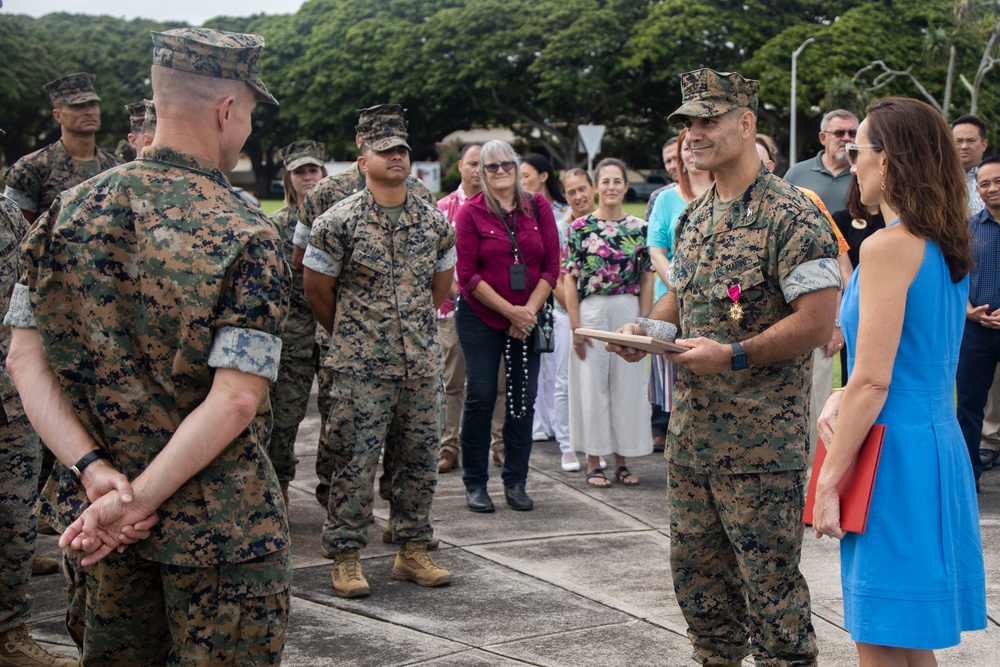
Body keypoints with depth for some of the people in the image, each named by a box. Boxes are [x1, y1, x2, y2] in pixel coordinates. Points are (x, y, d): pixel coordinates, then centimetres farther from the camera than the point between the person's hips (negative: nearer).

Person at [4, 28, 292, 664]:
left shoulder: (68, 211, -1)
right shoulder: (246, 236, -16)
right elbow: (234, 401, -23)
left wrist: (94, 469, -10)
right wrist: (136, 498, -18)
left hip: (95, 516, 5)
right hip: (219, 529, -5)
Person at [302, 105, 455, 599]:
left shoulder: (435, 222, 7)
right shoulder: (339, 222, -6)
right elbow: (317, 289, 2)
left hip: (422, 365, 4)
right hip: (360, 369, -4)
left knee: (419, 461, 9)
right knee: (354, 463, -2)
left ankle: (413, 552, 21)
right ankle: (346, 558, 9)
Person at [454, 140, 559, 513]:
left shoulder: (538, 207, 3)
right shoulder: (471, 212, -5)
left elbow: (552, 265, 3)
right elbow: (468, 275, -8)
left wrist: (530, 309, -7)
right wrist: (509, 311, -12)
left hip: (527, 319, 3)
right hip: (480, 317, -3)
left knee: (524, 399, 4)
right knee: (480, 397, -3)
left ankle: (516, 483, 15)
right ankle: (475, 484, 8)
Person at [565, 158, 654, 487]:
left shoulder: (639, 228, 5)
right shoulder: (580, 227, -1)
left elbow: (647, 280, 6)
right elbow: (569, 278, -3)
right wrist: (575, 326, -9)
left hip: (628, 313, 2)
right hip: (591, 313, -2)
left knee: (627, 386, 5)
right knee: (591, 386, 2)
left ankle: (622, 462, 16)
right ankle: (593, 463, 11)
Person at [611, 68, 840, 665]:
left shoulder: (792, 215, -13)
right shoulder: (695, 218, 13)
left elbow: (817, 321, -18)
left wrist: (734, 355, -24)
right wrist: (646, 329, 4)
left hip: (761, 442, -8)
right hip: (691, 433, 8)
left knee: (769, 582, 0)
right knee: (696, 571, 16)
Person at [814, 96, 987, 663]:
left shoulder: (890, 247, -16)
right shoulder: (948, 248, 12)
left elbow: (873, 382, -19)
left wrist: (829, 479, -14)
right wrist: (841, 399, 5)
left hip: (896, 457, -9)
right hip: (940, 442, 9)